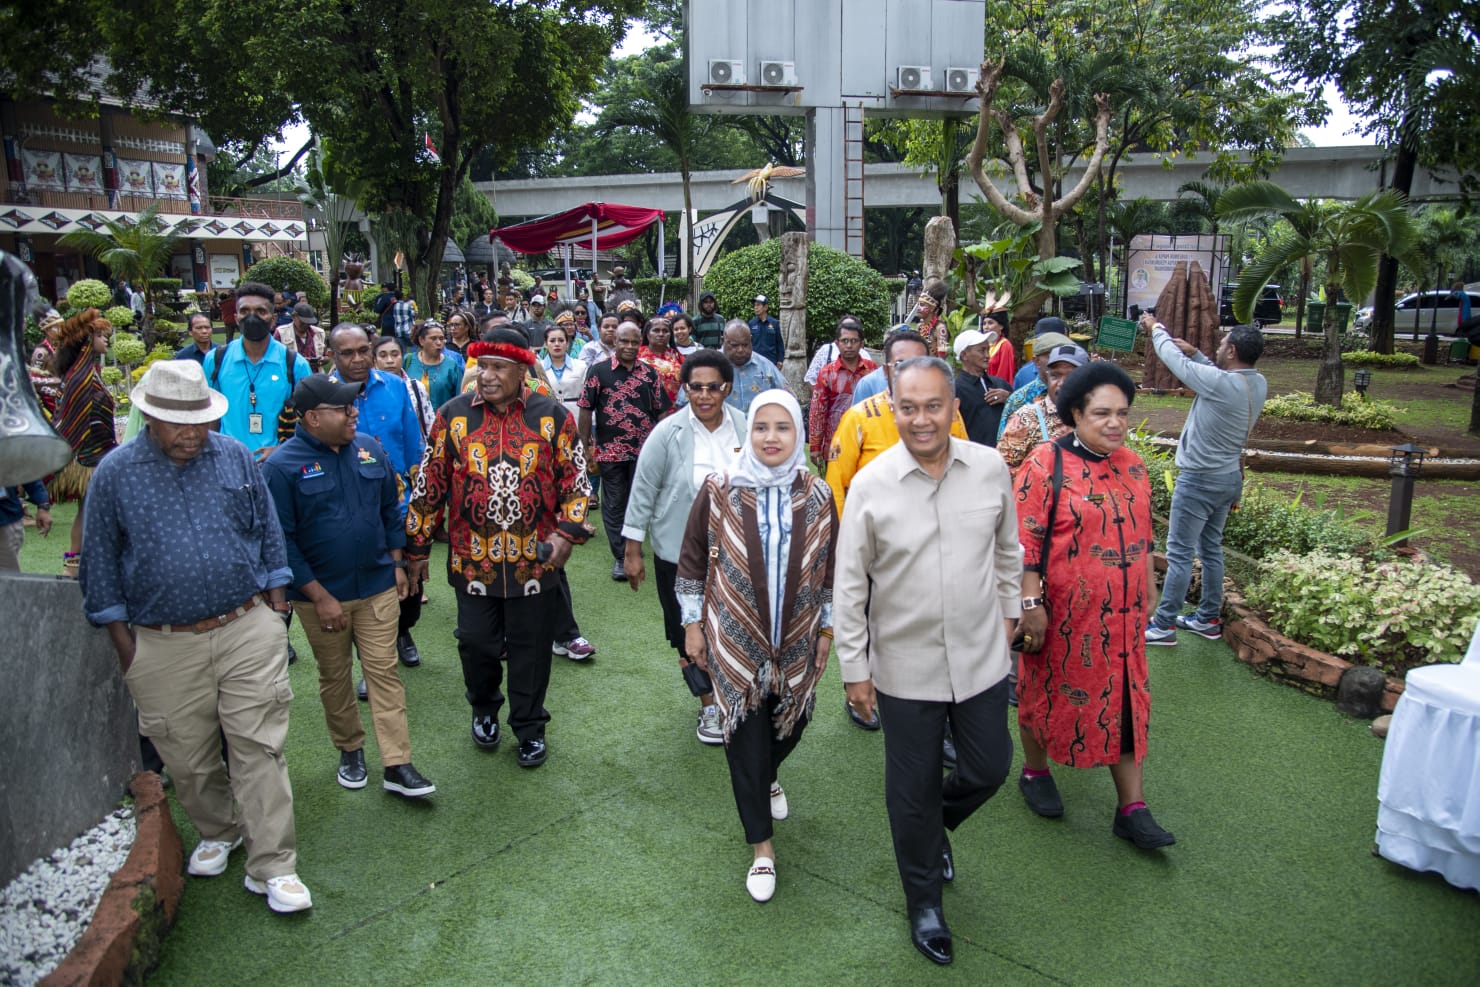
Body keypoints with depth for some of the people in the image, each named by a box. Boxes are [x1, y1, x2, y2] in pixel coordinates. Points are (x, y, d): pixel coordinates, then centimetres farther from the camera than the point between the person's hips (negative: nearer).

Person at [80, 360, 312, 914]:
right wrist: (122, 642, 3)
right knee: (187, 758, 12)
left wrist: (274, 609, 7)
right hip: (163, 647, 1)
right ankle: (218, 832, 38)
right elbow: (101, 563, 5)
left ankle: (272, 867, 5)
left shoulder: (236, 458, 2)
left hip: (248, 629, 0)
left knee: (259, 747, -3)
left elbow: (268, 533, 10)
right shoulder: (115, 474, -1)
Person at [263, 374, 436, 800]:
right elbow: (282, 539, -13)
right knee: (334, 677, 13)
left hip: (378, 587, 3)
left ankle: (397, 765, 6)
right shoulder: (283, 465, -13)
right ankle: (350, 749, 33)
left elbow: (391, 509, 11)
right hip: (320, 594, -3)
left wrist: (397, 564, 8)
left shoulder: (369, 449, 1)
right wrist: (319, 596, -14)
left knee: (384, 671, 2)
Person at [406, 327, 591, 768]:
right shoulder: (452, 415, -1)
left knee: (530, 648, 10)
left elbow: (575, 479, 2)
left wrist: (566, 532, -11)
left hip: (534, 559, -1)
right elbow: (429, 485, 4)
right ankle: (484, 710, 41)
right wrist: (417, 547, 6)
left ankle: (529, 728, 30)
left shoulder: (553, 415, -3)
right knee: (476, 644, 12)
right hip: (472, 559, 1)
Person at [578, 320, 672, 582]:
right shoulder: (599, 370, -2)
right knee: (614, 503, 6)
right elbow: (586, 409, -1)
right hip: (610, 450, -2)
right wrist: (586, 445, -4)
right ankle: (620, 556, 14)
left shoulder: (649, 373, 4)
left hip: (644, 450, 2)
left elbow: (661, 411, 8)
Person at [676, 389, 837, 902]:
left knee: (789, 725, 17)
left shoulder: (817, 496, -3)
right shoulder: (719, 491, -9)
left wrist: (827, 629, 7)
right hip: (736, 640, -2)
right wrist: (692, 624, -1)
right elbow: (692, 560, -1)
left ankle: (767, 777, 53)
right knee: (746, 740, 3)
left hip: (796, 641, 3)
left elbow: (830, 568, 6)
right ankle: (761, 846, 21)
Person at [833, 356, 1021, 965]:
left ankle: (936, 827, 49)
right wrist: (854, 669, -5)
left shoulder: (991, 469, -7)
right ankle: (924, 900, 36)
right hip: (906, 668, -2)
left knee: (989, 768, 16)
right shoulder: (870, 485, -13)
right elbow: (849, 585, -7)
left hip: (981, 657, 2)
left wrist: (1009, 610, 17)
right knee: (913, 790, 12)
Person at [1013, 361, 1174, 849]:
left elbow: (1143, 534, 14)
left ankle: (1132, 808, 19)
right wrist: (1031, 603, -17)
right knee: (1049, 689, 13)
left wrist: (1149, 590, 17)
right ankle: (1034, 770, 36)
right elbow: (1026, 541, -15)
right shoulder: (1046, 464, -14)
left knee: (1125, 698, 9)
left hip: (1122, 612, 6)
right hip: (1063, 610, -5)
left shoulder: (1132, 466, 5)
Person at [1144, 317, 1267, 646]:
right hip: (1230, 477, 9)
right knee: (1211, 549, 19)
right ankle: (1208, 619, 29)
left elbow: (1176, 360, -12)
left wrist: (1156, 329, 4)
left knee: (1179, 554, -1)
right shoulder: (1258, 384, -2)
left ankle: (1163, 625, 7)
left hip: (1200, 480, -9)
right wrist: (1194, 352, 15)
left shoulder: (1220, 383, -25)